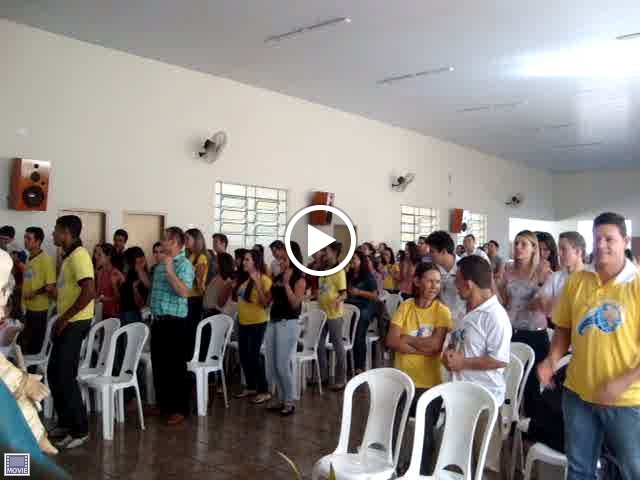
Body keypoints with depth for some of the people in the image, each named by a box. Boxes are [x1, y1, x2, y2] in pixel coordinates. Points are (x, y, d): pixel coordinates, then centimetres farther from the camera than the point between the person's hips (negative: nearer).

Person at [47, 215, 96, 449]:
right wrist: (61, 319, 18)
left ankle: (80, 430, 6)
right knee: (54, 373, 15)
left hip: (75, 323, -10)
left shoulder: (78, 255, -17)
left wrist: (64, 318, -22)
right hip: (67, 324, 10)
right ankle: (66, 422, 26)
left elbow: (89, 291, -28)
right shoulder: (70, 256, 14)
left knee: (65, 376, -4)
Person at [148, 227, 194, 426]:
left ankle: (180, 409, 8)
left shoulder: (184, 264, -12)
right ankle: (163, 403, 28)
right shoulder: (161, 264, 15)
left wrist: (169, 270, -29)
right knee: (158, 364, 15)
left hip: (174, 321, -9)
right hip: (158, 320, 9)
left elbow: (184, 292, -27)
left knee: (175, 365, -2)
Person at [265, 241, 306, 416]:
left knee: (283, 365, -3)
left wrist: (286, 283, -20)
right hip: (272, 322, 7)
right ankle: (281, 398, 26)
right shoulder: (277, 278, 12)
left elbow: (295, 303, -18)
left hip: (288, 324, -7)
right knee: (271, 366, 11)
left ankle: (290, 401, 13)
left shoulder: (299, 279, -6)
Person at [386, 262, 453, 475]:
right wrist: (422, 347, -18)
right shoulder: (405, 306, 0)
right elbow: (391, 341, -10)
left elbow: (435, 346, -20)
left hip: (428, 383, -3)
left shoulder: (442, 311, -7)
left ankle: (423, 472, 29)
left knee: (424, 434, 7)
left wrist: (406, 339, -10)